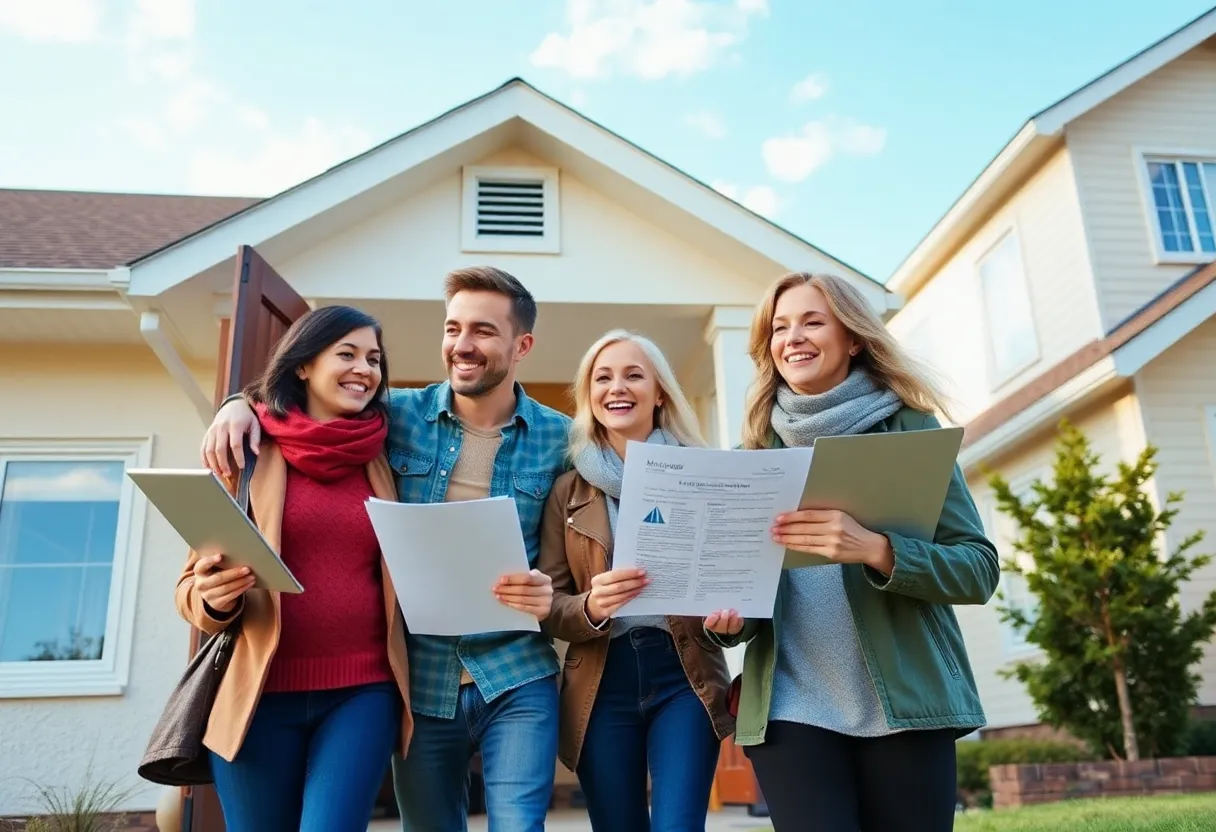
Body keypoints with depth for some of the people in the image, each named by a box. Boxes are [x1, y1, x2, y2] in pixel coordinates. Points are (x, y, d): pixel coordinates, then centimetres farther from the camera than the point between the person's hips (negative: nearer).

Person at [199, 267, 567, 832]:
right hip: (422, 681, 2)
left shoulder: (560, 438, -2)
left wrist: (551, 593, -19)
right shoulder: (398, 414, 0)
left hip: (517, 679, -1)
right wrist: (244, 404, -7)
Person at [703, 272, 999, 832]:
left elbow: (979, 568, -5)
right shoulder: (757, 451, 9)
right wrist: (727, 620, -10)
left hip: (904, 705, -1)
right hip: (790, 710, 2)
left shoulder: (909, 427, 1)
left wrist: (875, 550, -23)